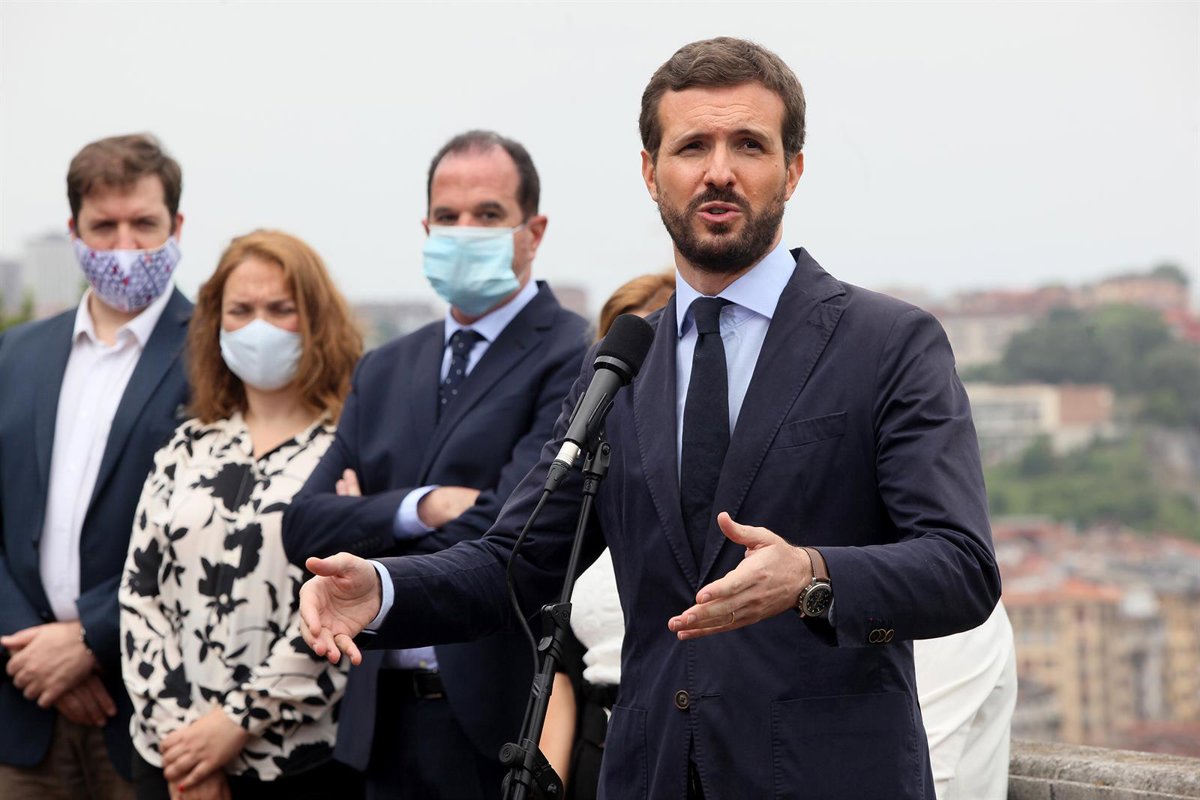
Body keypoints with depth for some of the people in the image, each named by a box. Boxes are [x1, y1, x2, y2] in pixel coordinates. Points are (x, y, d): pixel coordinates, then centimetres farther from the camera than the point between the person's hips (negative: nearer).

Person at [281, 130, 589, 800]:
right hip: (390, 717, 6)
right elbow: (305, 526, 4)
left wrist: (372, 527, -2)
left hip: (508, 720, -6)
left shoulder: (576, 360, -8)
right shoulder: (385, 371, 14)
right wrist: (422, 507, -13)